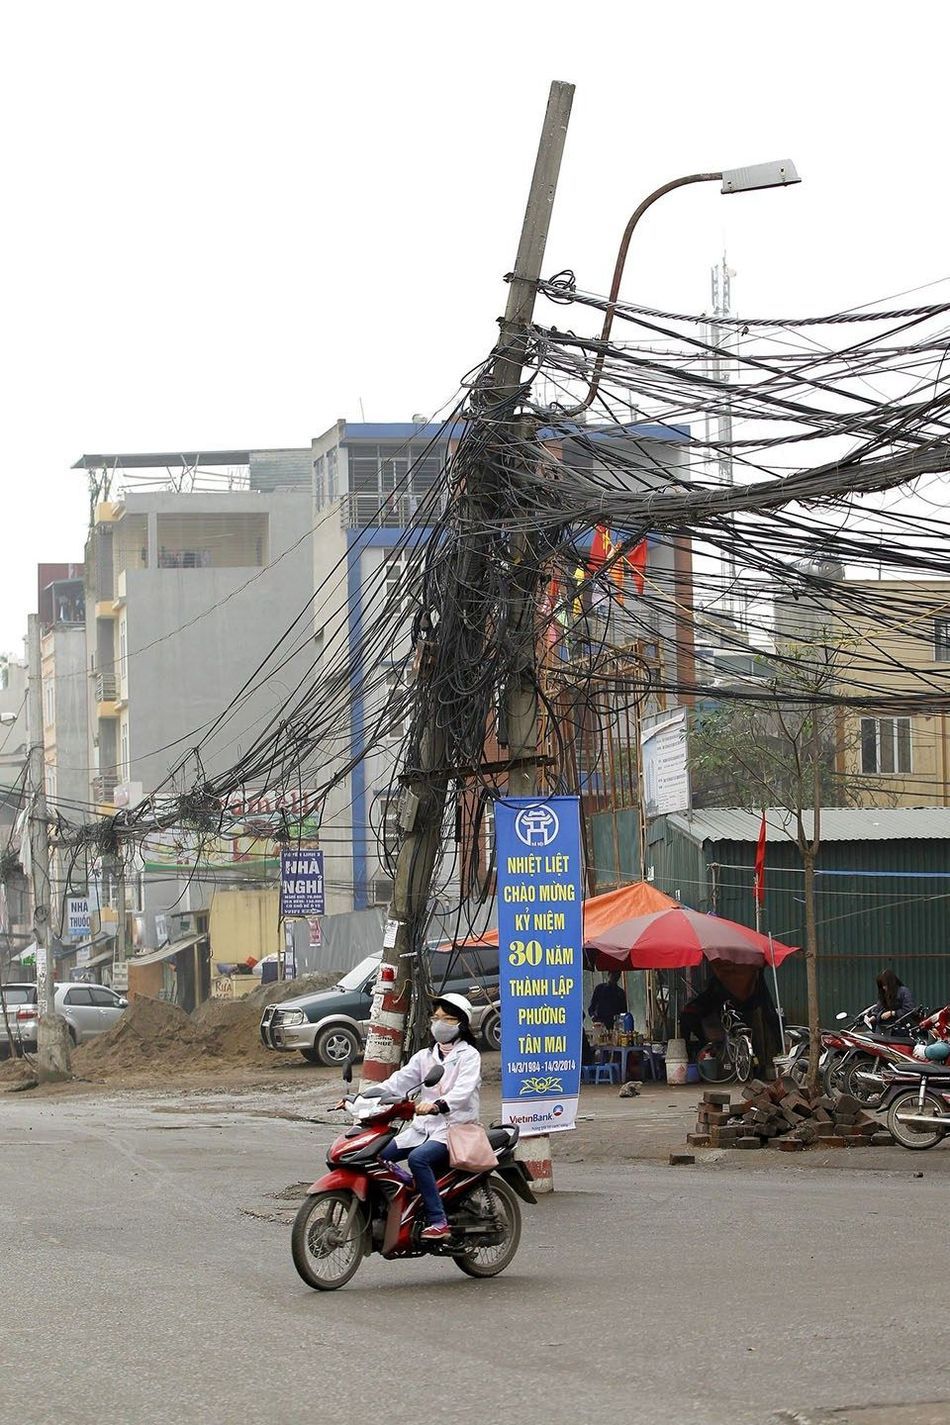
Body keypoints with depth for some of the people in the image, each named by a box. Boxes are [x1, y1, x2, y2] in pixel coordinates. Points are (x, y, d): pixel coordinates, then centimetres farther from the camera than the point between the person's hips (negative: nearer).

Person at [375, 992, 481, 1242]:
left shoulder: (469, 1055, -2)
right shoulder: (425, 1056, 19)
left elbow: (463, 1090, -20)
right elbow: (399, 1081, 9)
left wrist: (438, 1104, -40)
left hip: (455, 1127, -6)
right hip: (423, 1126, 7)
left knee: (418, 1157, -35)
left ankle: (438, 1221, -32)